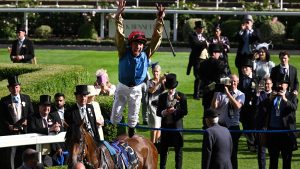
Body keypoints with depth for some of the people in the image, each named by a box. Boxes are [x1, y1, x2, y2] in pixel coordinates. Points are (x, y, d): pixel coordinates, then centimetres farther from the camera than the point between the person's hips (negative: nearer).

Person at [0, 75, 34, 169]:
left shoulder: (26, 98, 10)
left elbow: (31, 113, 10)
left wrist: (26, 121, -8)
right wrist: (9, 126, -13)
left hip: (24, 132, 2)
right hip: (10, 132, -2)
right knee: (9, 156, -4)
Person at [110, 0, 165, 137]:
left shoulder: (146, 55, -8)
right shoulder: (124, 53, -12)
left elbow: (156, 38, -12)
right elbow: (119, 36, -23)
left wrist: (159, 20, -23)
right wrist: (118, 16, -35)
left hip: (136, 89, 2)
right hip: (122, 88, -2)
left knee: (133, 117, 14)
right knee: (116, 115, 3)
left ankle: (131, 138, 28)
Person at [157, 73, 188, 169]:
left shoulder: (181, 96, -2)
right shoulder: (162, 97, 6)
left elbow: (185, 112, -6)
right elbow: (158, 112, 5)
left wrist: (175, 110, -20)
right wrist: (164, 112, -16)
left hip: (177, 126, -3)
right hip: (165, 126, 3)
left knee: (178, 150, 5)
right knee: (163, 150, 11)